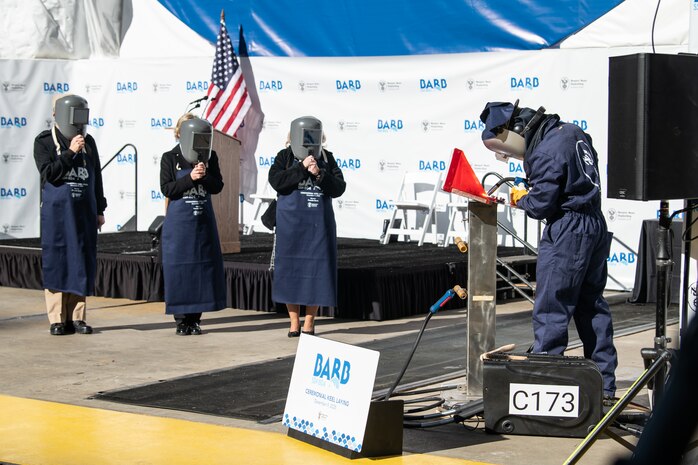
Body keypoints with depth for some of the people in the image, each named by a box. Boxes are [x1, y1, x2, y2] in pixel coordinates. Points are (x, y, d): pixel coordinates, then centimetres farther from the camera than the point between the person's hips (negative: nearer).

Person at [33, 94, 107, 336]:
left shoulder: (89, 142, 9)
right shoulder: (44, 141, -2)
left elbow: (97, 177, 13)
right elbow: (48, 174, -13)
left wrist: (100, 210, 12)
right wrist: (70, 152, -19)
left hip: (84, 211, 4)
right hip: (57, 211, -4)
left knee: (82, 263, 3)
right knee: (56, 263, -2)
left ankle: (78, 317, 10)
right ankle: (57, 319, 2)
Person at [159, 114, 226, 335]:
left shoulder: (210, 158, 4)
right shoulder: (170, 158, -3)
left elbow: (217, 186, 1)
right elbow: (167, 189, -10)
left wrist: (205, 176, -18)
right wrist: (190, 177, -19)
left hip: (203, 221, 3)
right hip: (179, 223, -3)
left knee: (204, 267, 4)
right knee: (179, 270, -1)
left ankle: (195, 319, 13)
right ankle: (181, 320, 6)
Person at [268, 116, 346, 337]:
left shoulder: (327, 158, 6)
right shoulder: (285, 157, 1)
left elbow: (339, 188, -2)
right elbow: (276, 180, -15)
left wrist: (319, 174, -16)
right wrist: (302, 168, -17)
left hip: (319, 224, 1)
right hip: (290, 223, -1)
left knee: (316, 270, 2)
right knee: (290, 269, 2)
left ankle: (309, 322, 11)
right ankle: (294, 322, 12)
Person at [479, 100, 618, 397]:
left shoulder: (545, 153, -19)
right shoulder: (572, 132, 10)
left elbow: (541, 205, -17)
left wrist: (521, 198, 3)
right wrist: (533, 186, 12)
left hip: (567, 233, -9)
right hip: (596, 226, 10)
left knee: (551, 309, -4)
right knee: (592, 306, 14)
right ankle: (604, 383, 19)